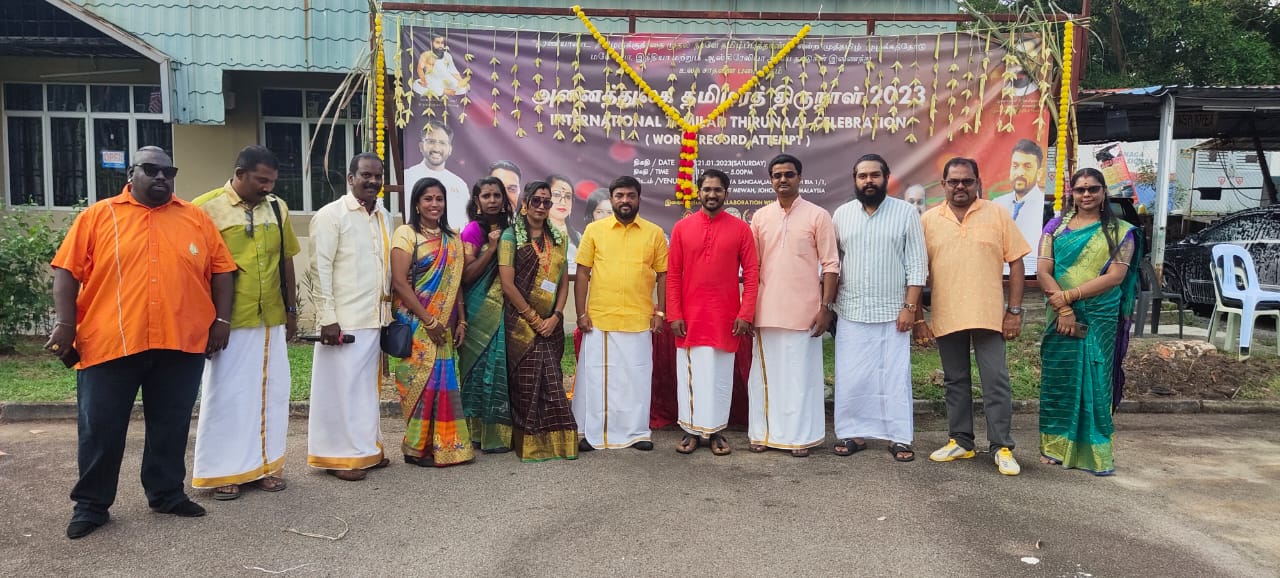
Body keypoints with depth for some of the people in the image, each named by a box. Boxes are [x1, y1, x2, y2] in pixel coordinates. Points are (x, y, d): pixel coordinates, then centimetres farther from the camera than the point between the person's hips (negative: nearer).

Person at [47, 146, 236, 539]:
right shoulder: (98, 216, 4)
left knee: (171, 426, 11)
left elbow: (221, 270, 8)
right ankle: (91, 504, 22)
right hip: (110, 343, -1)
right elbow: (67, 272, 2)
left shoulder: (196, 218, 8)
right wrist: (65, 323, -7)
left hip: (182, 343, 2)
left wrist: (221, 320, 1)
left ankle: (167, 493, 26)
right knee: (101, 428, 7)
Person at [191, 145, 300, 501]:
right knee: (228, 394, 5)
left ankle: (264, 464, 23)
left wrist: (291, 308, 14)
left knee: (271, 392, 11)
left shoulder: (277, 208, 7)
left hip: (271, 320, 5)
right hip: (229, 322, -5)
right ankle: (223, 471, 17)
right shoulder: (207, 208, -8)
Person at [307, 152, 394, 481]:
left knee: (367, 386, 14)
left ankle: (365, 448, 25)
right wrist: (327, 318, -17)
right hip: (344, 320, -7)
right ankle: (339, 456, 11)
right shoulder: (330, 215, -9)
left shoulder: (384, 217, 12)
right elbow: (320, 270, -12)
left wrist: (388, 310, 14)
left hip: (374, 318, 7)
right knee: (341, 387, 0)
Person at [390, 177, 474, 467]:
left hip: (445, 325, 5)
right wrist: (428, 320, -15)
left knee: (445, 381, 8)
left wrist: (461, 320, 4)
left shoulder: (452, 239, 12)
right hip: (416, 323, -5)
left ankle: (445, 444, 17)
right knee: (421, 380, -3)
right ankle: (417, 447, 9)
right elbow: (399, 282, -13)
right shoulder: (406, 233, -6)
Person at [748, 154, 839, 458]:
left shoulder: (818, 216, -2)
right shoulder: (760, 217, 8)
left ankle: (801, 436, 14)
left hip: (804, 311, -3)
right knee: (766, 373, 9)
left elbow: (830, 265, -3)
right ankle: (764, 432, 20)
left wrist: (826, 307, -9)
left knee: (801, 374, 3)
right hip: (767, 310, 3)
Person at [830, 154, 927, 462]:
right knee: (850, 377, 5)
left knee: (895, 376, 2)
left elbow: (916, 265, -3)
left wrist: (909, 306, -9)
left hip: (892, 312, -2)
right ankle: (854, 433, 17)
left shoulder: (906, 212, -1)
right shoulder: (842, 214, 7)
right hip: (851, 312, 2)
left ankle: (899, 437, 12)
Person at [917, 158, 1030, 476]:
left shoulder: (998, 214, 1)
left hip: (989, 315, -2)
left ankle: (1002, 447, 10)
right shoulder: (929, 220, 4)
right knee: (955, 382, 12)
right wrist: (918, 317, 1)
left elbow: (1016, 262, 1)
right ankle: (961, 442, 23)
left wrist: (1015, 310, -5)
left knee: (996, 382, 0)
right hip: (946, 317, 2)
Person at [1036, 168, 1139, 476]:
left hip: (1100, 320, -1)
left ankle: (1095, 453, 10)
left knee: (1095, 382, 2)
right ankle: (1056, 447, 16)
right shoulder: (1056, 227, 6)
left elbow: (1115, 276, -8)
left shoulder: (1120, 231, 3)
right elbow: (1043, 271, -1)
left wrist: (1069, 295, -15)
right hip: (1061, 318, 1)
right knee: (1058, 380, 5)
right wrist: (1063, 309, -14)